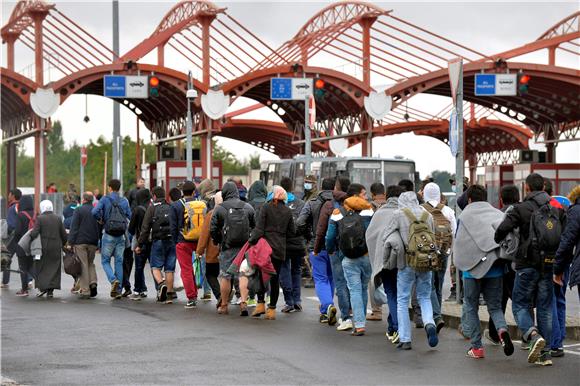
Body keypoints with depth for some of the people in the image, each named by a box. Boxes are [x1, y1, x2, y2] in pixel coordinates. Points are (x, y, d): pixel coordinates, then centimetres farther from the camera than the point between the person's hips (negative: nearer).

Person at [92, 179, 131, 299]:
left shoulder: (105, 199, -3)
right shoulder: (124, 201, 6)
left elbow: (95, 212, -16)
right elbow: (130, 217, 4)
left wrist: (100, 219, 1)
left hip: (109, 235, -3)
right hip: (121, 236, 3)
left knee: (105, 261, 7)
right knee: (119, 262, 7)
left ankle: (113, 280, -18)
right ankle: (118, 290, 5)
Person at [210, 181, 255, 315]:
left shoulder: (219, 209, -4)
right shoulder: (248, 207, 2)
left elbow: (213, 229, -4)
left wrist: (218, 241, 13)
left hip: (227, 247, -2)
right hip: (245, 247, 2)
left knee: (225, 276, 4)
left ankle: (224, 305, 8)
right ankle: (243, 302, 8)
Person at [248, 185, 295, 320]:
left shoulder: (266, 208, -5)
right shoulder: (288, 211, 6)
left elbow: (259, 228, -12)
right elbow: (292, 232, 11)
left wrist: (252, 241, -9)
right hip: (280, 249, 3)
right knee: (275, 278, 7)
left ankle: (261, 303, -3)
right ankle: (272, 309, 8)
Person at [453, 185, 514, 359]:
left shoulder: (465, 215, -2)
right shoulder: (498, 214, 8)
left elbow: (460, 244, -5)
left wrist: (462, 263, 6)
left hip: (473, 268, -3)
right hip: (495, 269, 3)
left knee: (471, 308, 11)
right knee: (495, 307, 12)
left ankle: (477, 347, 9)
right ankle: (502, 330, -18)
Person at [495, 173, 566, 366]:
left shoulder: (521, 209, -7)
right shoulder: (557, 209, 7)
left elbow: (502, 229, -17)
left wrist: (497, 243, 3)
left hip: (528, 264, -4)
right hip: (550, 265, 4)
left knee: (520, 305, 7)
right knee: (545, 308, 10)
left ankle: (533, 335, -20)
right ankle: (545, 354, 8)